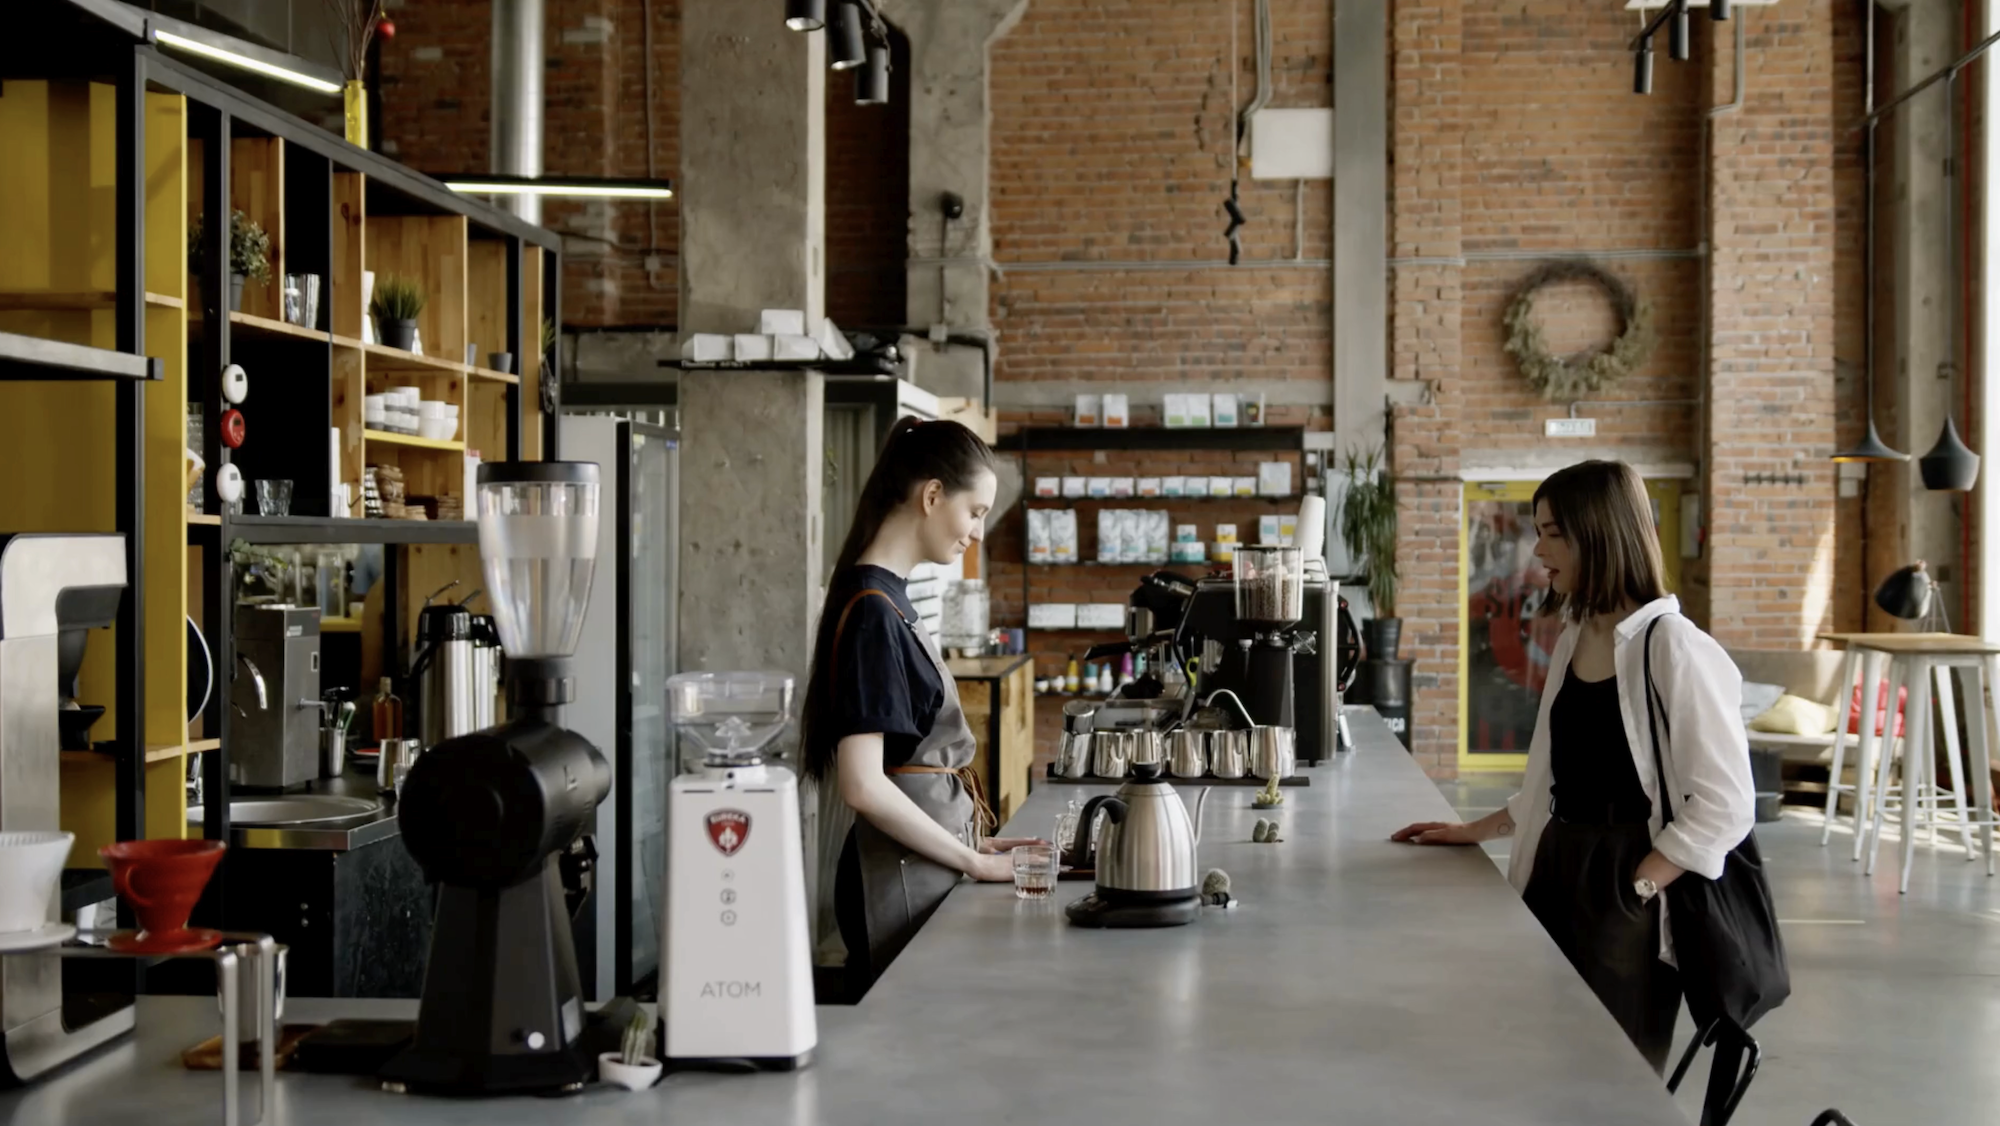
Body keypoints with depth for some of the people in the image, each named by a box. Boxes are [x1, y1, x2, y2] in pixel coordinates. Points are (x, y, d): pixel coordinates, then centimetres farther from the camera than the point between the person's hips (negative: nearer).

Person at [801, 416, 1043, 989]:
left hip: (924, 871, 9)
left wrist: (970, 844, 10)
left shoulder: (887, 598, 10)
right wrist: (976, 861, -15)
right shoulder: (872, 610, -18)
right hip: (901, 884, -9)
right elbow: (863, 786, -23)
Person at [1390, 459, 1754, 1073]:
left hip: (1626, 893, -7)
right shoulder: (1573, 640, 11)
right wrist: (1475, 832, 17)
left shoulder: (1675, 649, -14)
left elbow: (1724, 804, -16)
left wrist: (1634, 889, -19)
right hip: (1557, 873, 7)